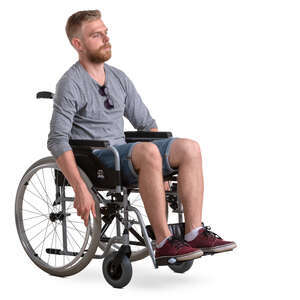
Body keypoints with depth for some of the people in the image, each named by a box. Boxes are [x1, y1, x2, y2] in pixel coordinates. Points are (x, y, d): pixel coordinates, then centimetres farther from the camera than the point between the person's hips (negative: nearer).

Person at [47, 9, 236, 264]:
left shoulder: (119, 78, 15)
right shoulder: (71, 84, -7)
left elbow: (146, 123, 21)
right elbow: (57, 141, -17)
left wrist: (162, 166, 9)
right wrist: (80, 189, -26)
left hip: (124, 154, 7)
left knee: (190, 148, -14)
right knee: (148, 151, -35)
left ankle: (195, 233, -19)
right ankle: (163, 243, -34)